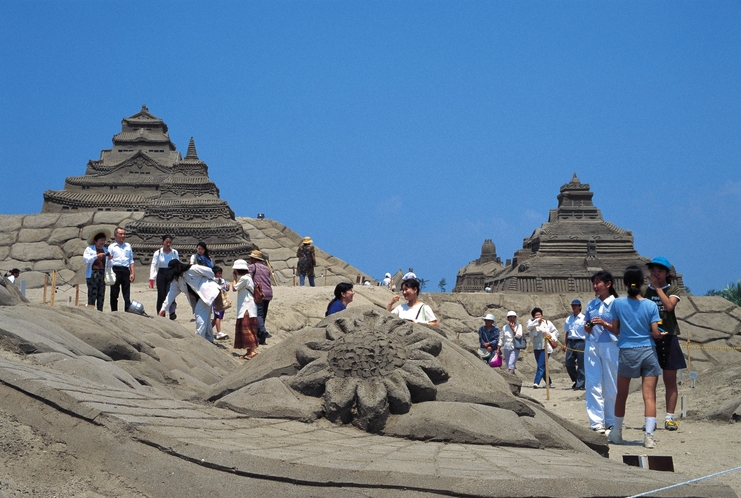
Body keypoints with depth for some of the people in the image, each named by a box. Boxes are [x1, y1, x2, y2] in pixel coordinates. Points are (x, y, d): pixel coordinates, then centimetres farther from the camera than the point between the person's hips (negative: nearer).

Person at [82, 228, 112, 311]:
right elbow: (85, 259, -10)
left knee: (101, 295, 3)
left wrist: (109, 259, 1)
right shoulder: (89, 249, 3)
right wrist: (97, 256, -17)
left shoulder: (105, 250, 19)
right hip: (92, 273, -5)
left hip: (102, 274, 5)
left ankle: (100, 311, 7)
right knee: (92, 294, -12)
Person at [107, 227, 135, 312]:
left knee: (127, 295, 1)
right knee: (114, 294, 2)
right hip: (115, 270, -3)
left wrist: (132, 273, 8)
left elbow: (131, 261, 17)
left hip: (126, 271, 3)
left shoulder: (128, 246, 17)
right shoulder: (111, 247, 6)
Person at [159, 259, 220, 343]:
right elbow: (171, 293, 2)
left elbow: (209, 271, -12)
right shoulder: (176, 280, 2)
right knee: (205, 317, 15)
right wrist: (164, 308, -3)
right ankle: (209, 339, 26)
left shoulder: (193, 269, -21)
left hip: (207, 291, -9)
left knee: (200, 314, -17)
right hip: (198, 297, 9)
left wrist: (214, 283, 2)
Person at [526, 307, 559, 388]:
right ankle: (549, 383, 23)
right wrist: (537, 321, -27)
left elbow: (555, 331, 12)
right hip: (536, 348, 3)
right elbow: (529, 327, -16)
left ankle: (536, 383, -22)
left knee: (541, 366, -15)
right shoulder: (531, 322, 7)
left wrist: (552, 336, -7)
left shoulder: (547, 322, 6)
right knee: (542, 366, 10)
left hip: (546, 347, -3)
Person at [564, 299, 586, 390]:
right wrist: (566, 345, 14)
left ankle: (580, 385, 3)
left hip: (580, 342, -6)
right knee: (569, 364, 5)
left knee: (581, 365, -2)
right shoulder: (568, 319, 13)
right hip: (570, 342, 6)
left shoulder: (583, 319, -3)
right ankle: (576, 380, 23)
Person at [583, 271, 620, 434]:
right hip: (592, 346, 5)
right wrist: (588, 327, -1)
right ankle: (596, 422, 1)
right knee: (593, 384, -1)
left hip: (610, 346, -4)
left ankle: (611, 423, 10)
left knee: (611, 386, 1)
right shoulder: (591, 304, 13)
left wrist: (605, 324, -16)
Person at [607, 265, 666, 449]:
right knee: (649, 395, 0)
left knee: (621, 394, 14)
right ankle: (649, 435, -7)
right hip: (648, 351, 0)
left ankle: (617, 433, 24)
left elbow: (615, 329, 2)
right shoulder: (651, 305, -5)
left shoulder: (618, 303, -5)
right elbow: (655, 332, -6)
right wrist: (662, 334, 16)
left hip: (627, 352, 0)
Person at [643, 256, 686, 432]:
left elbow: (669, 306, -17)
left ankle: (670, 418, 6)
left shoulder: (673, 290, 3)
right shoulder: (645, 291, 8)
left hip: (668, 338, -1)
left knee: (670, 381, 2)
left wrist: (657, 287, -13)